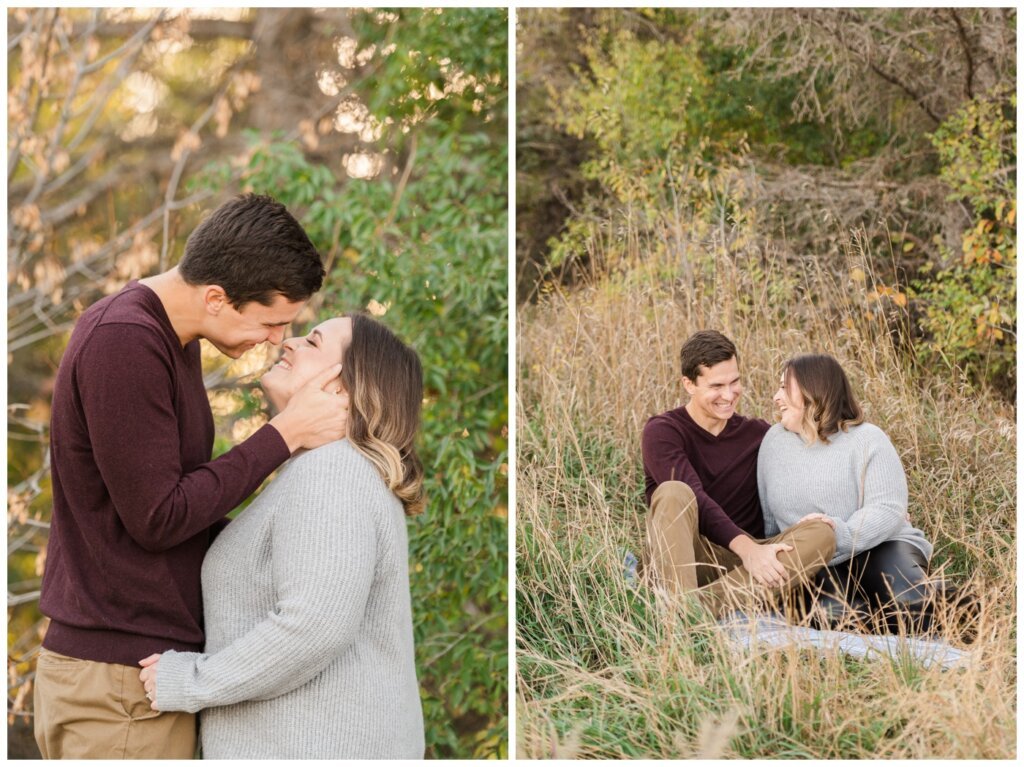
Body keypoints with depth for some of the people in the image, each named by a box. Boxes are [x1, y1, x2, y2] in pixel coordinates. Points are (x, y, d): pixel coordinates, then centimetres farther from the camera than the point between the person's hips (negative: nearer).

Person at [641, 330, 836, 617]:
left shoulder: (757, 433, 13)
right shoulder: (662, 432, -2)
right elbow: (695, 500, -16)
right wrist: (746, 547, -29)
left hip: (744, 561, 4)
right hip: (684, 557, -4)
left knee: (821, 532, -22)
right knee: (674, 493, -31)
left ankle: (706, 603, -39)